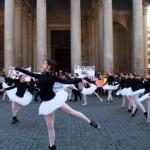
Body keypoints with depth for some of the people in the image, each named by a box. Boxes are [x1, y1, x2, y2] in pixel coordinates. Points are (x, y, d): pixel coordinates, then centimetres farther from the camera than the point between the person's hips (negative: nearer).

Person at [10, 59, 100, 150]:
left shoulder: (53, 77, -8)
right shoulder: (41, 76, 7)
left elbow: (67, 81, -8)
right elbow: (28, 73, 15)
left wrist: (80, 80, -13)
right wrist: (15, 68, 22)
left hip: (54, 99, -4)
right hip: (47, 103, 5)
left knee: (72, 112, 0)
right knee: (50, 127, 12)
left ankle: (90, 122, 19)